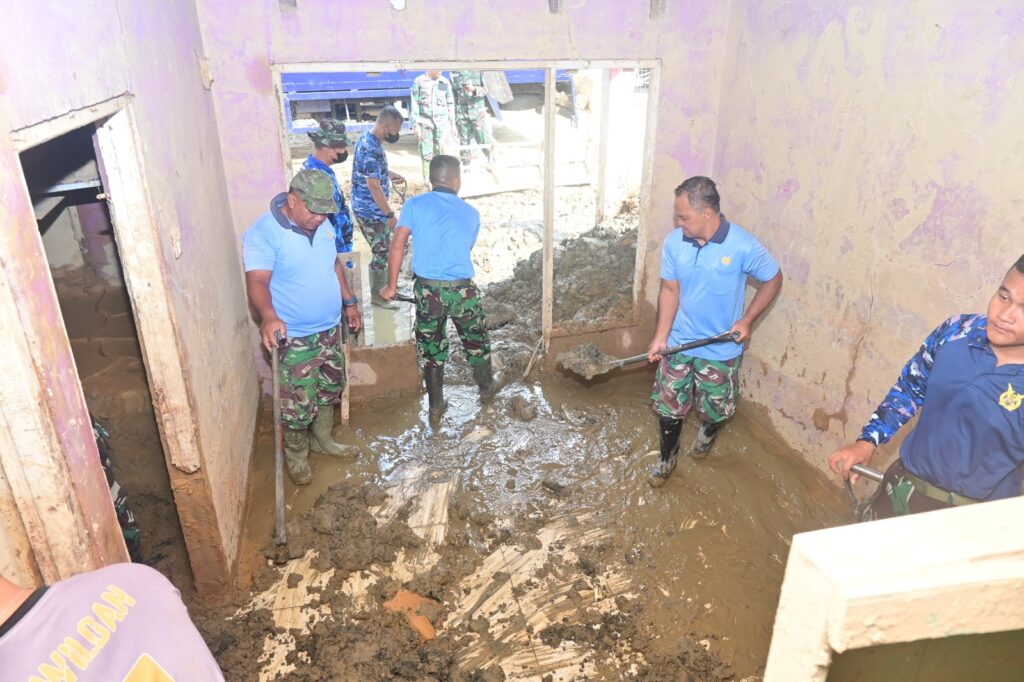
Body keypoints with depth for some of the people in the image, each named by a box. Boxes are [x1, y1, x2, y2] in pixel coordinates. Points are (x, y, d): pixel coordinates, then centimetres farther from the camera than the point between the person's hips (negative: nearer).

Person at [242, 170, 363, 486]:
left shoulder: (322, 226, 1)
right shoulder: (263, 233, -21)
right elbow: (257, 281, -33)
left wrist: (349, 301, 18)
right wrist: (268, 316, -51)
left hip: (329, 329, 7)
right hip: (295, 337, -7)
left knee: (330, 389, 22)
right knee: (298, 405, 4)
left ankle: (322, 440, 45)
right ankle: (296, 456, 29)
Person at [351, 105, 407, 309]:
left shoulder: (366, 139, 7)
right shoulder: (372, 150, -25)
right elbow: (374, 187, -26)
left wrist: (388, 174, 18)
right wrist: (390, 215, -20)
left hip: (363, 207, 10)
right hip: (372, 211, -10)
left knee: (380, 251, 19)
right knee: (381, 253, 2)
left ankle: (378, 289, 32)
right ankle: (378, 296, 15)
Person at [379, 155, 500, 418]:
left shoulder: (414, 205, 0)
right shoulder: (471, 213, 5)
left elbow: (397, 245, -8)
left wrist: (392, 286, -1)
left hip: (426, 289, 0)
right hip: (462, 289, 0)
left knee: (431, 347, 16)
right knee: (476, 341, 23)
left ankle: (436, 405, 29)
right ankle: (486, 388, 42)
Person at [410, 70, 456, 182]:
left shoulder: (445, 82, 5)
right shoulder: (419, 81, -2)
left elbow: (450, 104, 11)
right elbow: (414, 104, -1)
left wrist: (453, 124, 12)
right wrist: (415, 124, -6)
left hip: (442, 123, 2)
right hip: (425, 122, -1)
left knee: (441, 151, -4)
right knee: (426, 153, 3)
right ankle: (426, 180, 15)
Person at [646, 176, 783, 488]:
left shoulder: (744, 247, -21)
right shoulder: (674, 242, -11)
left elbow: (773, 280, -5)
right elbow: (670, 290, -3)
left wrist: (747, 319, -14)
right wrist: (660, 337, -8)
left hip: (720, 349, -2)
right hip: (678, 344, 2)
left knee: (715, 408, 18)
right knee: (669, 406, 12)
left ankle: (708, 433, 54)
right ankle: (667, 457, 37)